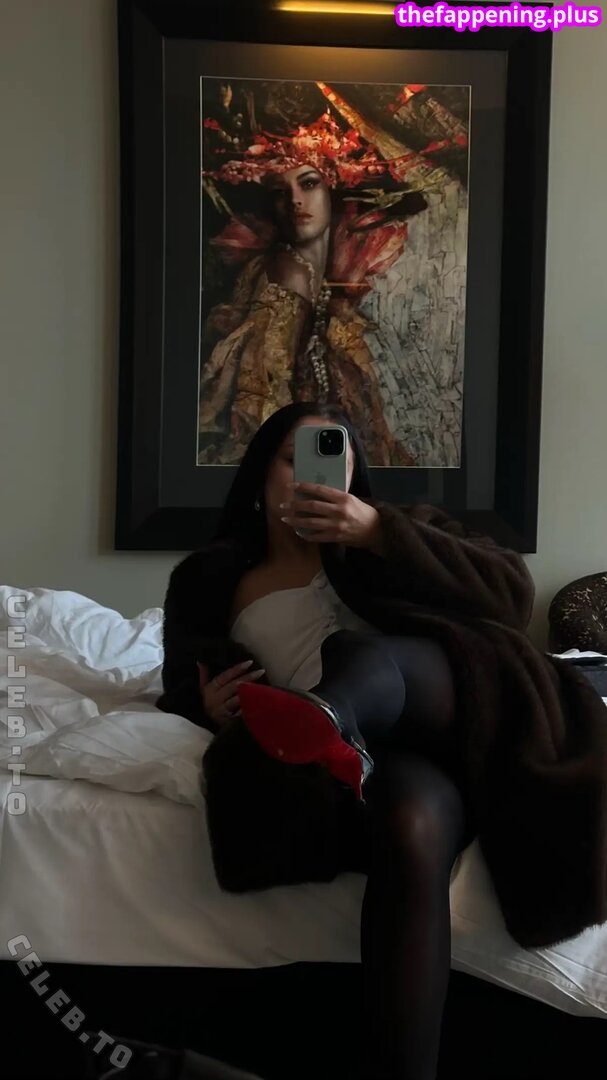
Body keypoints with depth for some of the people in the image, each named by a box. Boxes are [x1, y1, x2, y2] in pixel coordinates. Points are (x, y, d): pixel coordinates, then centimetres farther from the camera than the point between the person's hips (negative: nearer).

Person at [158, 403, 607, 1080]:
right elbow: (181, 692, 24)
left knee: (360, 652, -31)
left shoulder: (379, 540, 18)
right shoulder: (209, 580, 21)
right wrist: (213, 712, -3)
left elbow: (512, 593, 4)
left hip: (457, 723, 1)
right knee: (412, 823, -37)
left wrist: (380, 531, -9)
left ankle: (322, 719, -64)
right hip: (360, 747, 0)